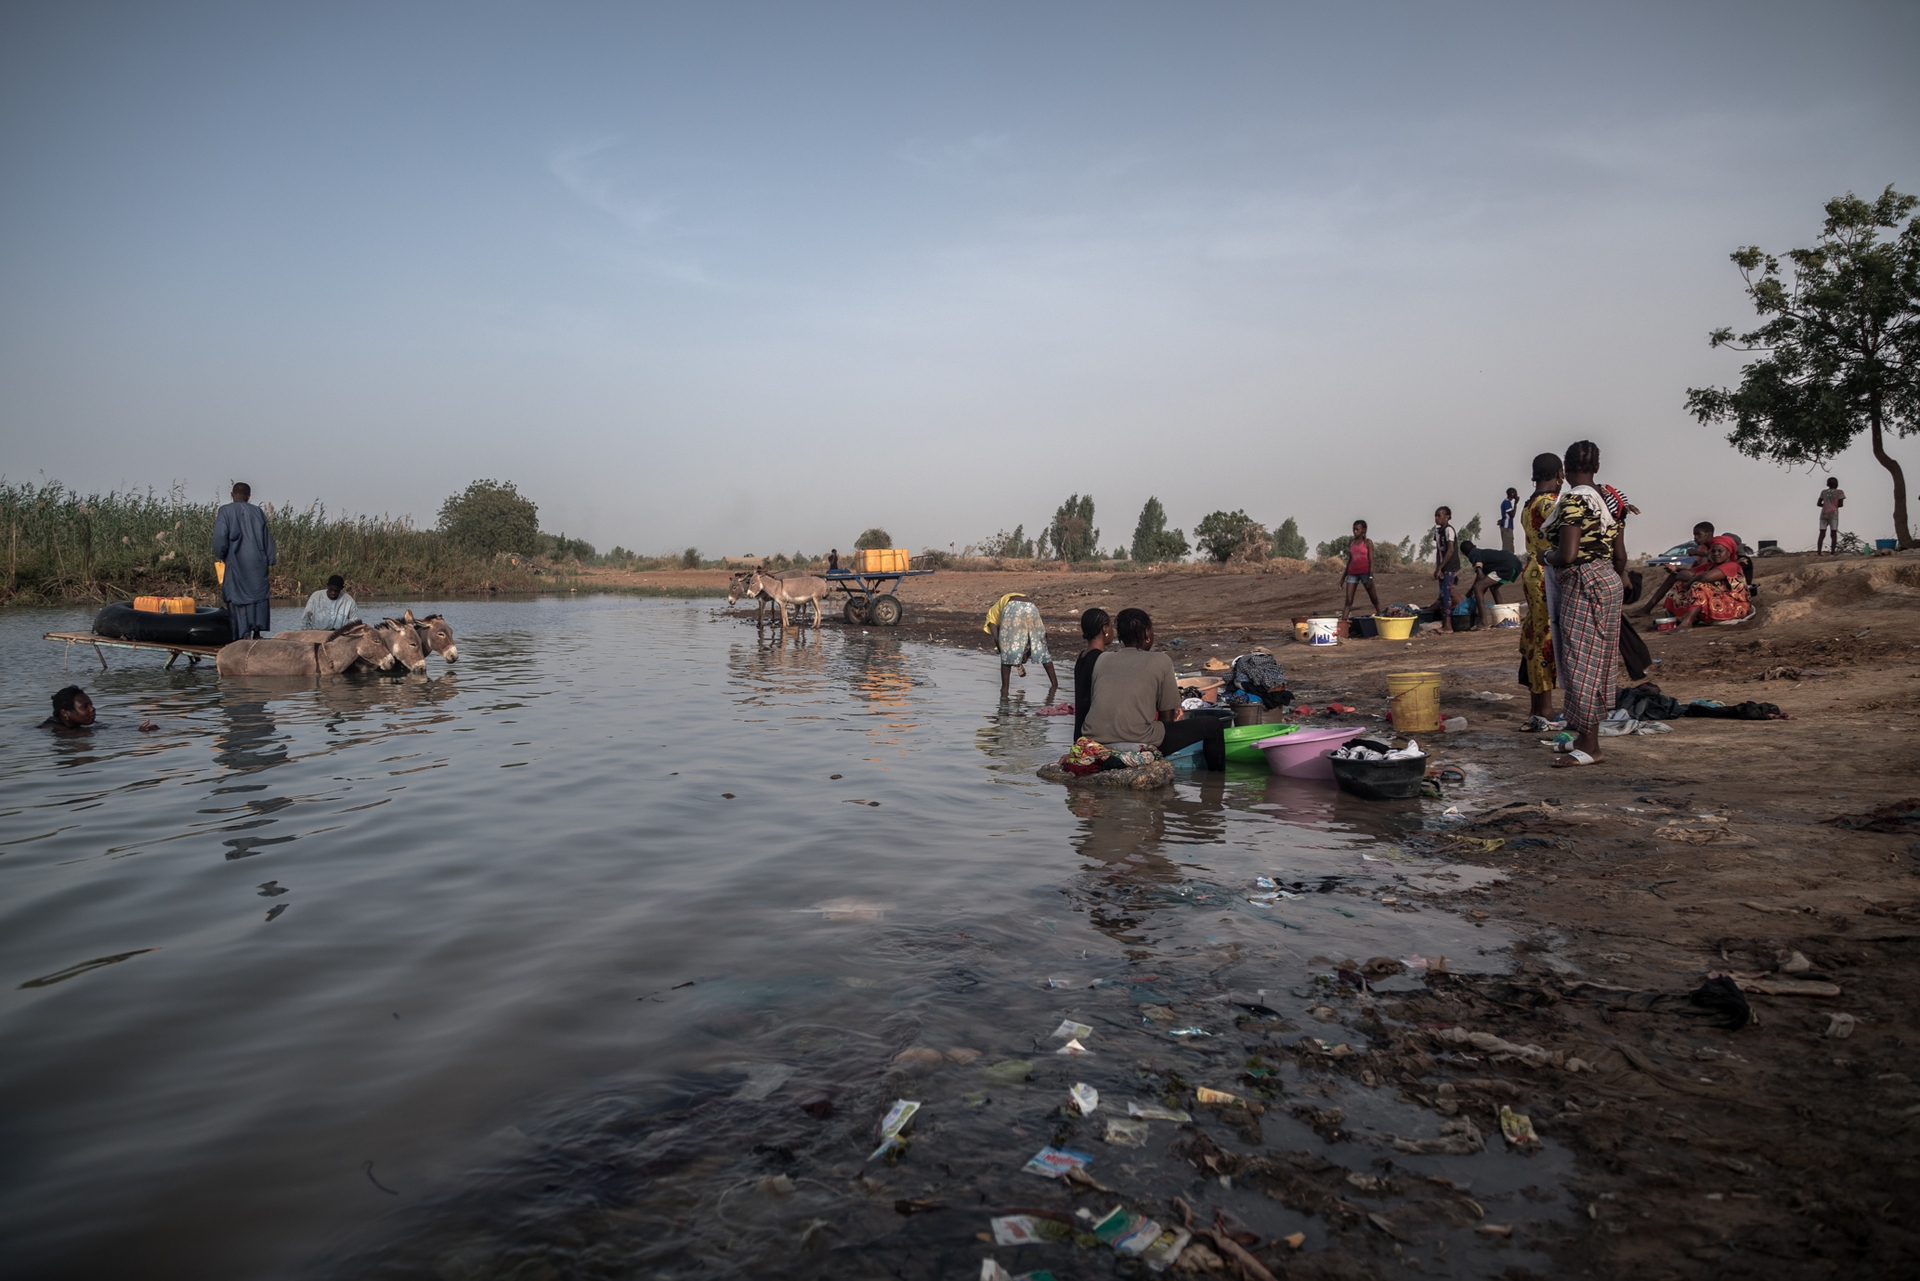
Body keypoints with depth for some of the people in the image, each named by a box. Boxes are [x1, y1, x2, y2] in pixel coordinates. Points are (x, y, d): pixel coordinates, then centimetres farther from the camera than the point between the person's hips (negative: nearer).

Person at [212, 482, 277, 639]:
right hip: (257, 562, 2)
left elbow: (220, 537, -9)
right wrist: (271, 558, 14)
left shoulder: (225, 511, -2)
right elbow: (267, 537, 8)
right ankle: (257, 630, 1)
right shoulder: (258, 512, 7)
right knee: (258, 594, 8)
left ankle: (244, 635, -4)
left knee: (238, 596, 1)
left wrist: (220, 555, 6)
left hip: (236, 562, -2)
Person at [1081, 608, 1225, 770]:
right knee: (1212, 726, 11)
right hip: (1136, 747, -5)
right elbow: (1167, 716, 5)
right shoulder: (1161, 661, 4)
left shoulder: (1103, 658, 14)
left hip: (1094, 743, 6)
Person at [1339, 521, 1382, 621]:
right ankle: (1343, 620, -10)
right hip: (1352, 573, 4)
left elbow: (1371, 560, -6)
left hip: (1365, 572, -4)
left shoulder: (1368, 542, -1)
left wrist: (1370, 577, -14)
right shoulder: (1351, 543, 13)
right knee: (1348, 600, -4)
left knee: (1374, 599, 4)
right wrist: (1344, 575, 21)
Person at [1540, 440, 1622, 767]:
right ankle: (1587, 736, 23)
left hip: (1583, 586, -10)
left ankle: (1588, 748, -3)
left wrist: (1545, 555, -5)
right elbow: (1618, 551, 17)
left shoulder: (1573, 501, -17)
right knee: (1595, 661, 14)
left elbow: (1567, 555, -23)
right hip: (1607, 579, 10)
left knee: (1581, 663, -6)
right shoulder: (1607, 498, 10)